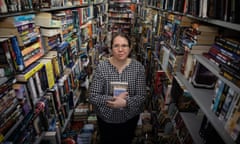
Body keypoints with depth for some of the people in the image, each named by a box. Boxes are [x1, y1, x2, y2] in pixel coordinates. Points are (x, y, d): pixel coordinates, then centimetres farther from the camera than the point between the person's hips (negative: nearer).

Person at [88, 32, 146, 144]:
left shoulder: (138, 67, -14)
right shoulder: (101, 67, -18)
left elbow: (141, 96, -13)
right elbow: (92, 97, -18)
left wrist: (125, 102, -29)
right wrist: (114, 99, -28)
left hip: (130, 118, 2)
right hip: (106, 118, -1)